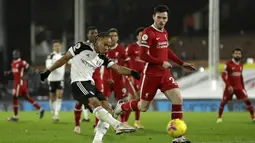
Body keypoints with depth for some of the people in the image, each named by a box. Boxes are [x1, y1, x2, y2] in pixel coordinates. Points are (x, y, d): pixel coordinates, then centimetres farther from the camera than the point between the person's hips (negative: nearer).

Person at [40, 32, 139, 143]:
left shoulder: (102, 58, 14)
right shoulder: (82, 47, -3)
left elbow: (118, 68, 4)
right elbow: (65, 58, 5)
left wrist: (132, 72, -16)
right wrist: (48, 71, 6)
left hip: (90, 84, 8)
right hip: (79, 83, -8)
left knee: (107, 110, -6)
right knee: (95, 103, -31)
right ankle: (118, 125, -49)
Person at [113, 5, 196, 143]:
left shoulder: (164, 32, 9)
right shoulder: (148, 32, -16)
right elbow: (143, 55, -21)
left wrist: (182, 63, 20)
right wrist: (162, 63, -19)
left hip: (165, 74, 6)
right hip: (151, 74, -6)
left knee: (178, 99, -11)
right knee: (143, 107, 5)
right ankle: (121, 106, 37)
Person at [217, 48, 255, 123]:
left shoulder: (241, 65, 8)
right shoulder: (228, 64, -10)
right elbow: (224, 75, -12)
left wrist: (243, 87, 16)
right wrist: (229, 86, -21)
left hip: (239, 87, 4)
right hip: (230, 87, -4)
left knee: (247, 100, -8)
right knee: (223, 102, 2)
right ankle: (219, 117, 21)